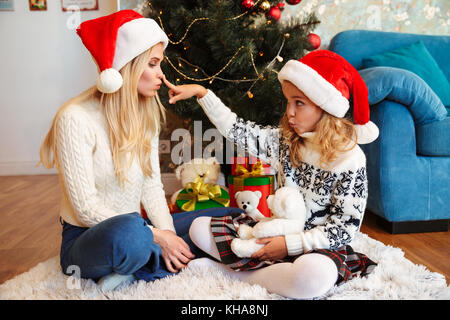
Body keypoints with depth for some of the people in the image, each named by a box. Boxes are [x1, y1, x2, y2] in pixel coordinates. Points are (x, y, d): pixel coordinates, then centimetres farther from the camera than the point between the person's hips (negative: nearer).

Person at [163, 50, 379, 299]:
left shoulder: (350, 159, -16)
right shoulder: (285, 140, 0)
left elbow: (345, 228, -16)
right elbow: (237, 130, 2)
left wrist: (290, 244, -20)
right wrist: (201, 92, -1)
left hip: (316, 245, -5)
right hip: (276, 231, 5)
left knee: (315, 277, -42)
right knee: (199, 227, 0)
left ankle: (232, 273, -18)